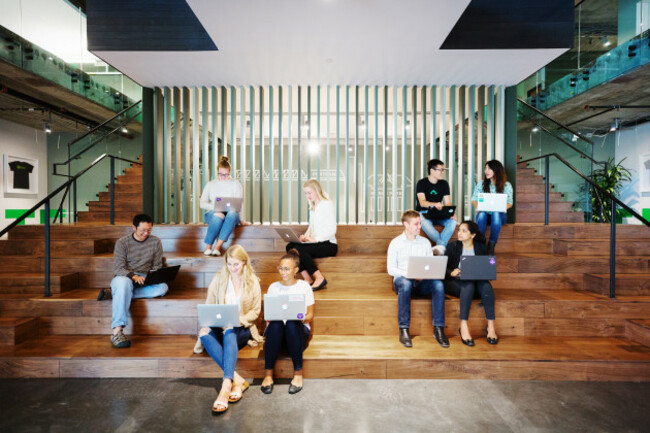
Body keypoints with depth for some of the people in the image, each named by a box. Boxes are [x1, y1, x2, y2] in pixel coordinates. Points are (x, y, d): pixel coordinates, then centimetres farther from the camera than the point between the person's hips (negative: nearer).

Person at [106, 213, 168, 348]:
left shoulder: (155, 242, 7)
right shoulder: (122, 242, -1)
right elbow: (118, 268, -10)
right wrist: (133, 276, -29)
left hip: (144, 280, 2)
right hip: (124, 277, -2)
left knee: (162, 288, -30)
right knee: (124, 283, -40)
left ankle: (115, 294, -23)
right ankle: (117, 331, -43)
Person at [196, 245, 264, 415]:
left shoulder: (253, 281, 4)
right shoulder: (218, 279, 7)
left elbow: (256, 311, 3)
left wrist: (240, 319, -16)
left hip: (242, 329, -2)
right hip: (220, 327, 2)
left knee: (230, 332, -35)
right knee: (204, 334, -30)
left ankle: (226, 385, -43)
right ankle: (237, 379, -37)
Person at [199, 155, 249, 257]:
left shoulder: (235, 183, 11)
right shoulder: (210, 184, 13)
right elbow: (202, 203, 3)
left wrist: (241, 220, -8)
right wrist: (215, 209, -17)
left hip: (231, 213, 0)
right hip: (213, 213, 0)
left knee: (232, 214, -38)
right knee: (218, 217, -37)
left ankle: (218, 246, -40)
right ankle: (208, 247, -25)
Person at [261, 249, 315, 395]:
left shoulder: (304, 286, 4)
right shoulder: (273, 287, 10)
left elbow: (310, 315, 4)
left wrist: (302, 318, -18)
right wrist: (269, 318, -13)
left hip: (299, 329, -1)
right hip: (277, 331, 1)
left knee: (292, 324, -36)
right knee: (276, 324, -34)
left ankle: (298, 373, -21)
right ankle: (268, 374, -25)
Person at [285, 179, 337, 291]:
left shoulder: (327, 205, -8)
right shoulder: (312, 207, 18)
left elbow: (332, 229, -16)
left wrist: (315, 239, -24)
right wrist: (305, 236, 1)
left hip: (328, 244, -8)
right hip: (316, 243, 8)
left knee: (299, 249, -28)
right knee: (290, 246, -16)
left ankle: (319, 279, -17)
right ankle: (308, 280, -14)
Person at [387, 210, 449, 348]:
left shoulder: (425, 242, 15)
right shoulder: (395, 243, 4)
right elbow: (391, 269, -4)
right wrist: (408, 274, -21)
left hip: (422, 282, 3)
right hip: (402, 279, -3)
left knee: (438, 284, -28)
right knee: (406, 284, -38)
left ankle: (438, 329, -22)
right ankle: (404, 330, -31)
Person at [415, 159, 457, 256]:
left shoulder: (444, 184, 10)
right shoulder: (422, 183, -5)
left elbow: (448, 202, 2)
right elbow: (422, 202, -18)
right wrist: (434, 204, -40)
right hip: (423, 213, -4)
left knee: (452, 221, -28)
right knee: (424, 222, -39)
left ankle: (440, 246, -37)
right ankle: (444, 245, -30)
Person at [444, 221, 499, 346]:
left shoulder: (481, 248, 10)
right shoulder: (453, 246, 4)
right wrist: (452, 273, -22)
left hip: (476, 281, 2)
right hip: (454, 283, -2)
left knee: (486, 285, -31)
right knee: (469, 285, -35)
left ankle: (491, 326, -27)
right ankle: (463, 327, -37)